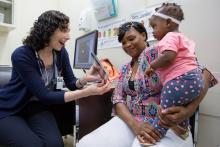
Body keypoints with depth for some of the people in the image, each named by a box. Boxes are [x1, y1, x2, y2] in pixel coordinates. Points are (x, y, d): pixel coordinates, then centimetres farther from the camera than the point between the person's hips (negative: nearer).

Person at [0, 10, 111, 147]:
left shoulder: (61, 52, -7)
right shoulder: (22, 55, -25)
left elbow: (71, 83, -4)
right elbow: (44, 95, -28)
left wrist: (85, 78, -28)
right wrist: (86, 92, -36)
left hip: (37, 107, 4)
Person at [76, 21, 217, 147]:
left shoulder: (157, 53, -7)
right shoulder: (125, 69, 13)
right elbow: (118, 99, 5)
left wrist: (188, 110, -30)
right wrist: (134, 124, -14)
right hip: (130, 122, 5)